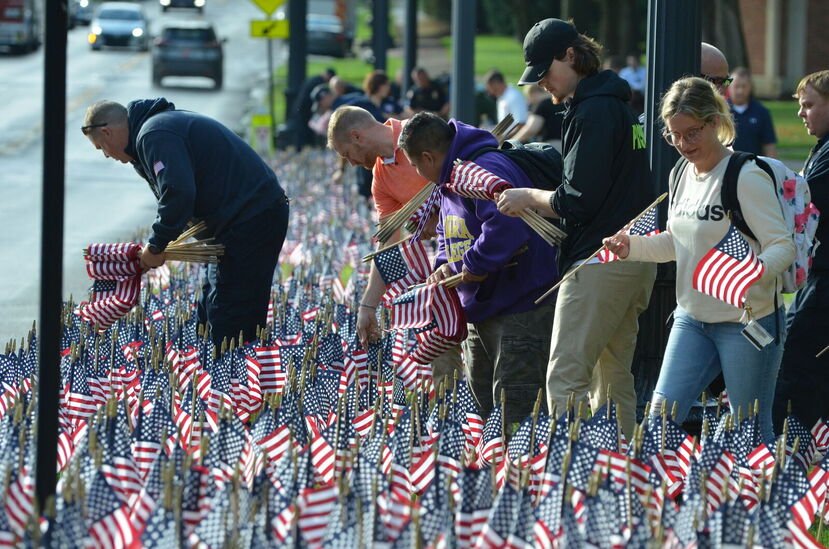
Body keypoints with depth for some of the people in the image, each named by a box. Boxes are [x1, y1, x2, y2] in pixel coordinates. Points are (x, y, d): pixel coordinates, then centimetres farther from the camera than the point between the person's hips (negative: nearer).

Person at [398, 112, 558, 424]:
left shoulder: (489, 170, -21)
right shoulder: (450, 181, 15)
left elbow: (506, 226, -36)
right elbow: (448, 234, 27)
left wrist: (474, 264, -24)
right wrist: (445, 265, 6)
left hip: (521, 310, -11)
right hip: (479, 310, 11)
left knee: (513, 408, -12)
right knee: (483, 404, 17)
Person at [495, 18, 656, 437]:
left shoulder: (593, 111, -13)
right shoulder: (618, 105, 17)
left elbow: (578, 201, -18)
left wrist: (529, 197, -2)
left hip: (598, 260, -10)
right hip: (634, 259, 10)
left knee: (565, 378, -11)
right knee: (614, 377, 13)